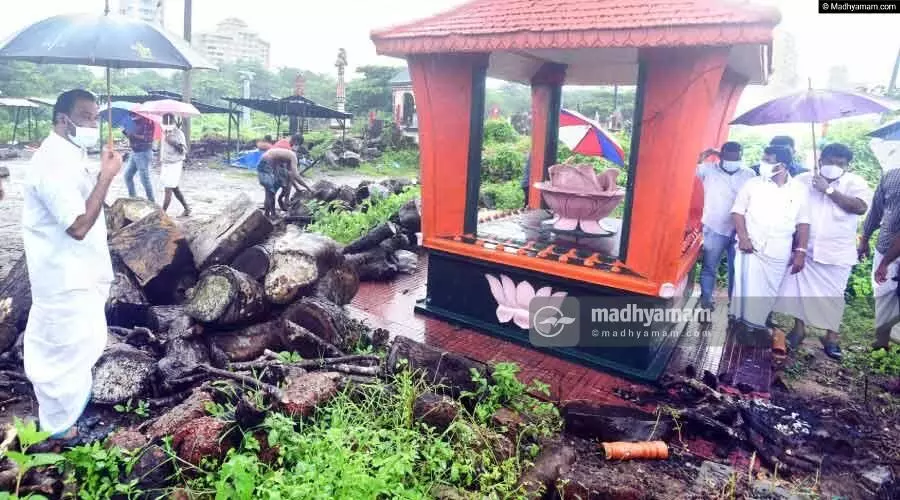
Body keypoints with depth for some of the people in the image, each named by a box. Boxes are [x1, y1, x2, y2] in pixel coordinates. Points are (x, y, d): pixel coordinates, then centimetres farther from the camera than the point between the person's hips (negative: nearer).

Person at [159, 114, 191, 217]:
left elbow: (184, 151, -17)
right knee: (174, 188, 13)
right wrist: (161, 165, 22)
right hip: (165, 164, 8)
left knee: (168, 189, -9)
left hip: (175, 165, -8)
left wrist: (174, 143, -31)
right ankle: (187, 208, 24)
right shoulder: (165, 133, 11)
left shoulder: (179, 134, -11)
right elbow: (163, 149, 20)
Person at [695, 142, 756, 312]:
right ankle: (706, 298, 21)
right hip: (714, 229, -2)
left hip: (740, 230, 3)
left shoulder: (749, 175, 2)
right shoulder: (709, 169, -5)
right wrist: (706, 154, -21)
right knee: (710, 266, 7)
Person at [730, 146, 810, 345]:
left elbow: (803, 222, 5)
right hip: (752, 247, -1)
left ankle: (758, 324, 22)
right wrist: (743, 237, -12)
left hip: (779, 253, 2)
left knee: (769, 291, 9)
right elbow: (738, 211, 0)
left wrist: (801, 251, 0)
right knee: (748, 288, -1)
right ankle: (743, 323, 13)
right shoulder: (753, 184, -1)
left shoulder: (799, 190, 2)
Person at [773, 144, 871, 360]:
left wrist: (829, 190, -21)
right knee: (800, 290, 10)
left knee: (832, 294, 6)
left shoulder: (855, 183, -3)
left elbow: (860, 207, -21)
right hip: (804, 249, 2)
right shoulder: (803, 180, 0)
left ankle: (831, 336, 20)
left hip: (837, 253, -1)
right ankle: (799, 328, 25)